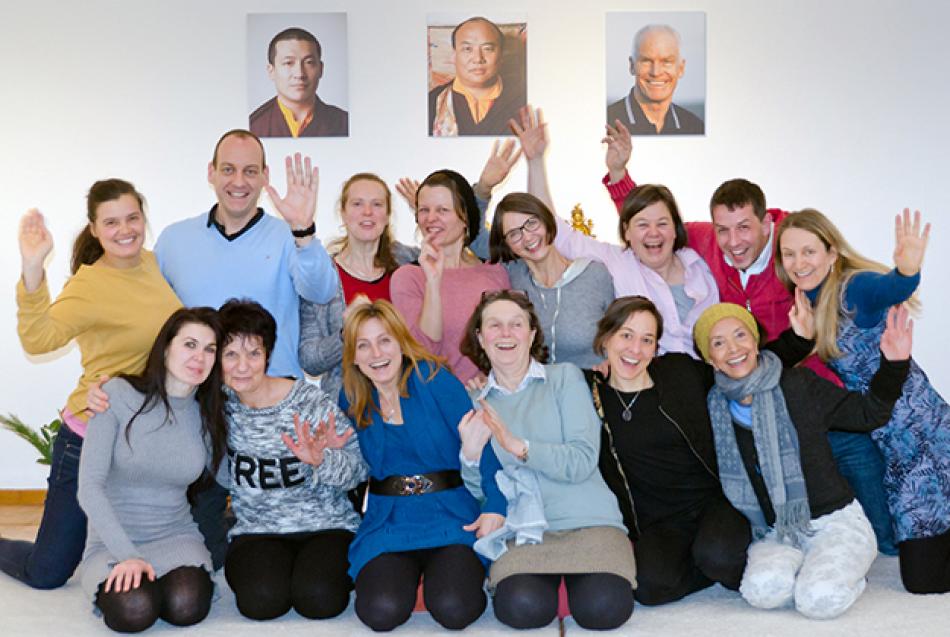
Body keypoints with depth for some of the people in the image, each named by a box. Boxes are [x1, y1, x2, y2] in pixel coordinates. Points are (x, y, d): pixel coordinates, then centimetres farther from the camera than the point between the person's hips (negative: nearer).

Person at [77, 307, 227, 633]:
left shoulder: (209, 415, 1)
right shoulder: (119, 395, -11)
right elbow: (89, 487, -14)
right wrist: (126, 555, -22)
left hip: (176, 536, 2)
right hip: (113, 542, -2)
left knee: (187, 606, -29)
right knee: (134, 610, -31)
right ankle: (113, 583, 5)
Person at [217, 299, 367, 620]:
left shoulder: (310, 402, -11)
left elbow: (359, 467, -11)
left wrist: (320, 460, -31)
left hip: (327, 526, -1)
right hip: (255, 531, 2)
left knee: (317, 598, -28)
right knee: (261, 600, -28)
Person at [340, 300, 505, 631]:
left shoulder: (434, 378, -5)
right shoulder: (352, 399, 6)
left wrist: (495, 504, -18)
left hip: (451, 516, -2)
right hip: (387, 522, 3)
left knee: (453, 609, -26)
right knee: (382, 611, -23)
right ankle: (405, 575, 11)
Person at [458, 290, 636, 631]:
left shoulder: (565, 377, 3)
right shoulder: (476, 402, 11)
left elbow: (583, 461, -9)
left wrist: (519, 446, -20)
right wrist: (471, 453, -12)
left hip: (587, 521, -1)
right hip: (521, 531, 1)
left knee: (603, 608, -27)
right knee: (522, 607, -30)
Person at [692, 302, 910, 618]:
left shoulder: (799, 385, -4)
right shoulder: (712, 409, 2)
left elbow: (867, 414, 3)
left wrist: (893, 366, -10)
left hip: (834, 522, -2)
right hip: (773, 535, 2)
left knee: (820, 600, -29)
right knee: (762, 590, -30)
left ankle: (846, 573, 6)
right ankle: (809, 571, 3)